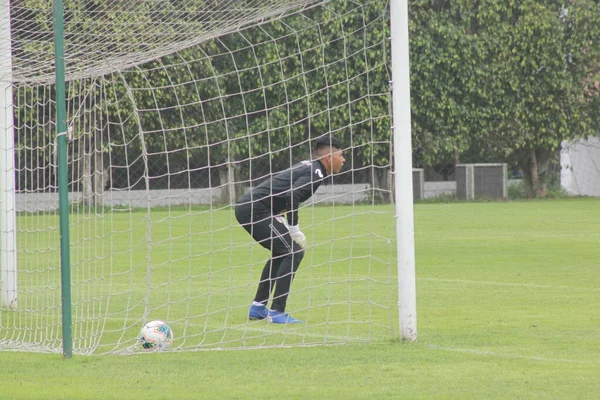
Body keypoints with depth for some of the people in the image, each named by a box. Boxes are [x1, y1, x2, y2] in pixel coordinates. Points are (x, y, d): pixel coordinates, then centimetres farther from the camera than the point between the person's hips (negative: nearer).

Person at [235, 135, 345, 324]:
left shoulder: (307, 166, 19)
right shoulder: (315, 172, -10)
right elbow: (292, 197, -24)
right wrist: (294, 229, -16)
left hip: (246, 207, 10)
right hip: (255, 211, -10)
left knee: (282, 252, 23)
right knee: (294, 252, -10)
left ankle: (258, 308, 26)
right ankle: (276, 312, -12)